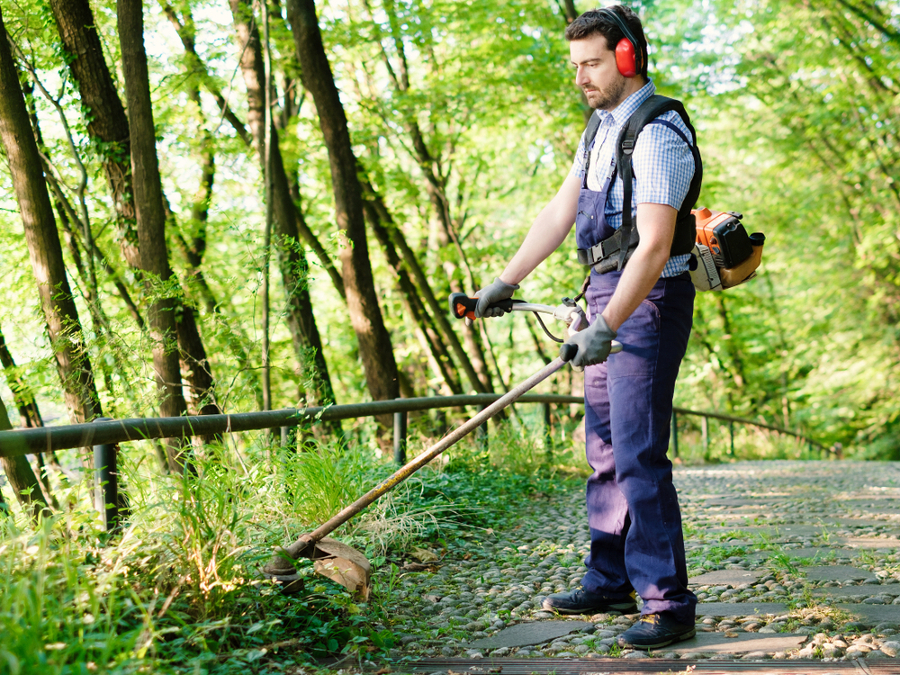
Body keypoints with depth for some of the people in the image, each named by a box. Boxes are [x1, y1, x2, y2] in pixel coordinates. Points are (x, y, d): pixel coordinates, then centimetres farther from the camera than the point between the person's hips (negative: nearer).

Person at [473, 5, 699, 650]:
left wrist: (607, 325, -31)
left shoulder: (658, 134, -17)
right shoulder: (603, 127, 15)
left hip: (649, 303, -10)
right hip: (609, 296, 10)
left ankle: (667, 603, -6)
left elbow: (654, 246, -25)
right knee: (604, 444, 14)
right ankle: (611, 580, 24)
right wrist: (505, 282, 14)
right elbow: (559, 214, 17)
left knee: (639, 453, -12)